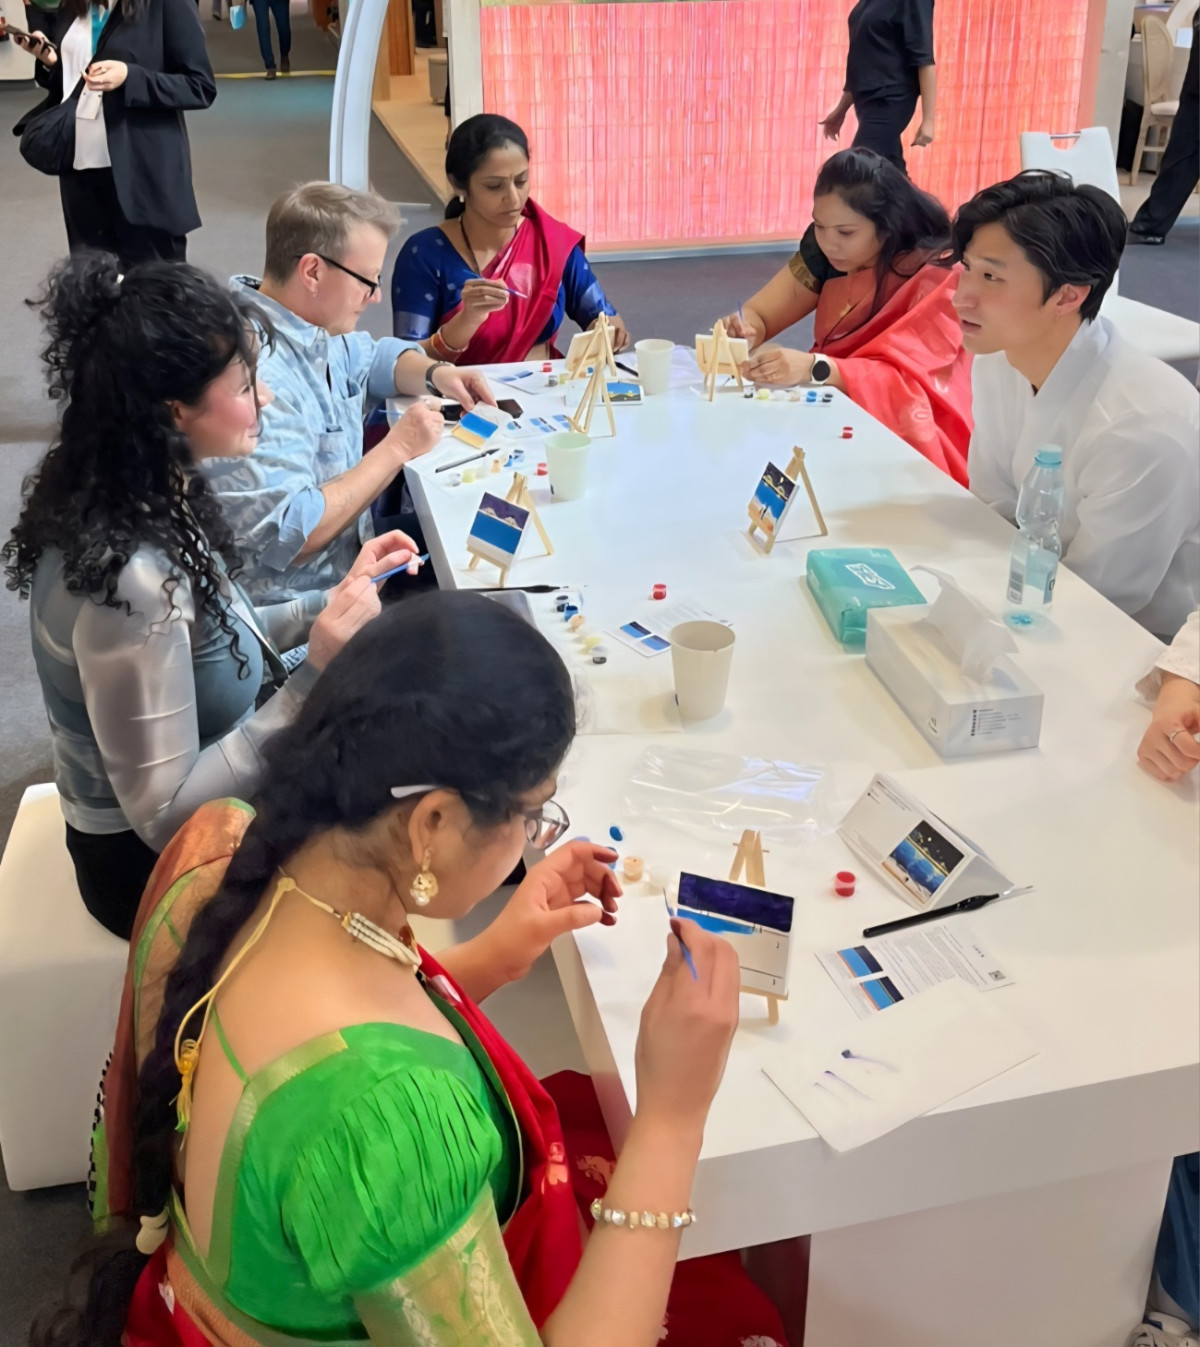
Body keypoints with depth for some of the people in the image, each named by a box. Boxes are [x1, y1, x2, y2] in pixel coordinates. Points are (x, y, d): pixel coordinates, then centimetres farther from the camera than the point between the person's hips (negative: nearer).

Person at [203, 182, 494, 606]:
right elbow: (289, 535, -30)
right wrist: (396, 448, -21)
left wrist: (436, 373, 3)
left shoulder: (309, 325, 3)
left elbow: (374, 356, 25)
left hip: (347, 564, 9)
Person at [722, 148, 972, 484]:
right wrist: (739, 333, -27)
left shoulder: (938, 276, -18)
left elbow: (908, 384, -25)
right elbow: (757, 314, -3)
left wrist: (813, 368, -39)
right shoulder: (827, 248, -3)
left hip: (911, 443, -5)